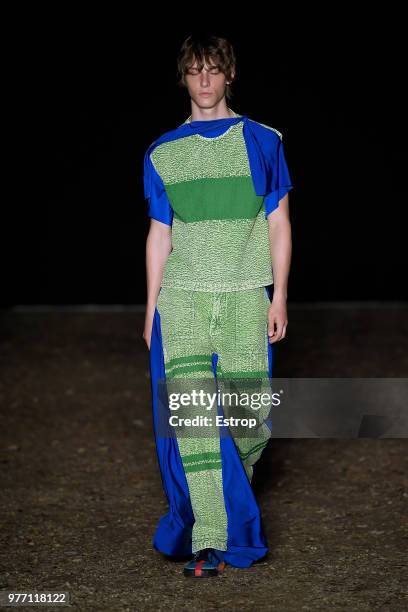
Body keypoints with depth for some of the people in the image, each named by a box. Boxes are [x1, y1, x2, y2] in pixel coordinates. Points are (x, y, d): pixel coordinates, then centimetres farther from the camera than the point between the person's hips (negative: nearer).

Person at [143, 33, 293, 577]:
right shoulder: (163, 154, 11)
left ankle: (233, 497, 27)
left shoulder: (261, 142, 7)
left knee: (250, 416, -3)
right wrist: (151, 307, 11)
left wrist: (279, 297, -1)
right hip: (182, 296, 1)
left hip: (245, 296, 0)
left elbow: (279, 224, 6)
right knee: (190, 411, -13)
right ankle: (209, 541, -13)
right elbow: (159, 234, 15)